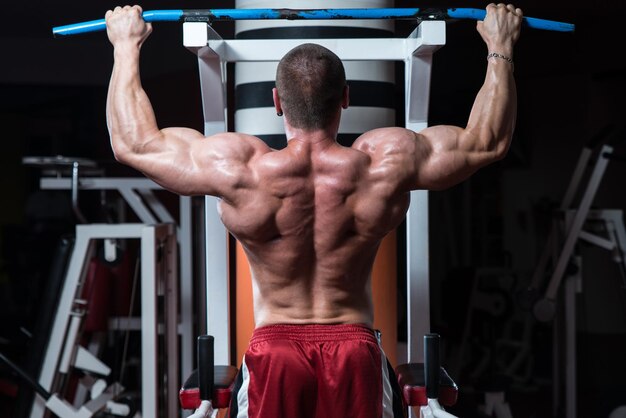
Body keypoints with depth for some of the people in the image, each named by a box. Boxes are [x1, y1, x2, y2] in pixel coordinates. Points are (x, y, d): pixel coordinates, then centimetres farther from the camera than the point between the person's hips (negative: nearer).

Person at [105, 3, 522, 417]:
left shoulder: (239, 170, -12)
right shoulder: (386, 163, -9)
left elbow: (133, 144, 1)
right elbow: (488, 142, 4)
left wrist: (126, 47, 12)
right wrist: (500, 47, 15)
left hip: (271, 353, 0)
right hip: (357, 352, 1)